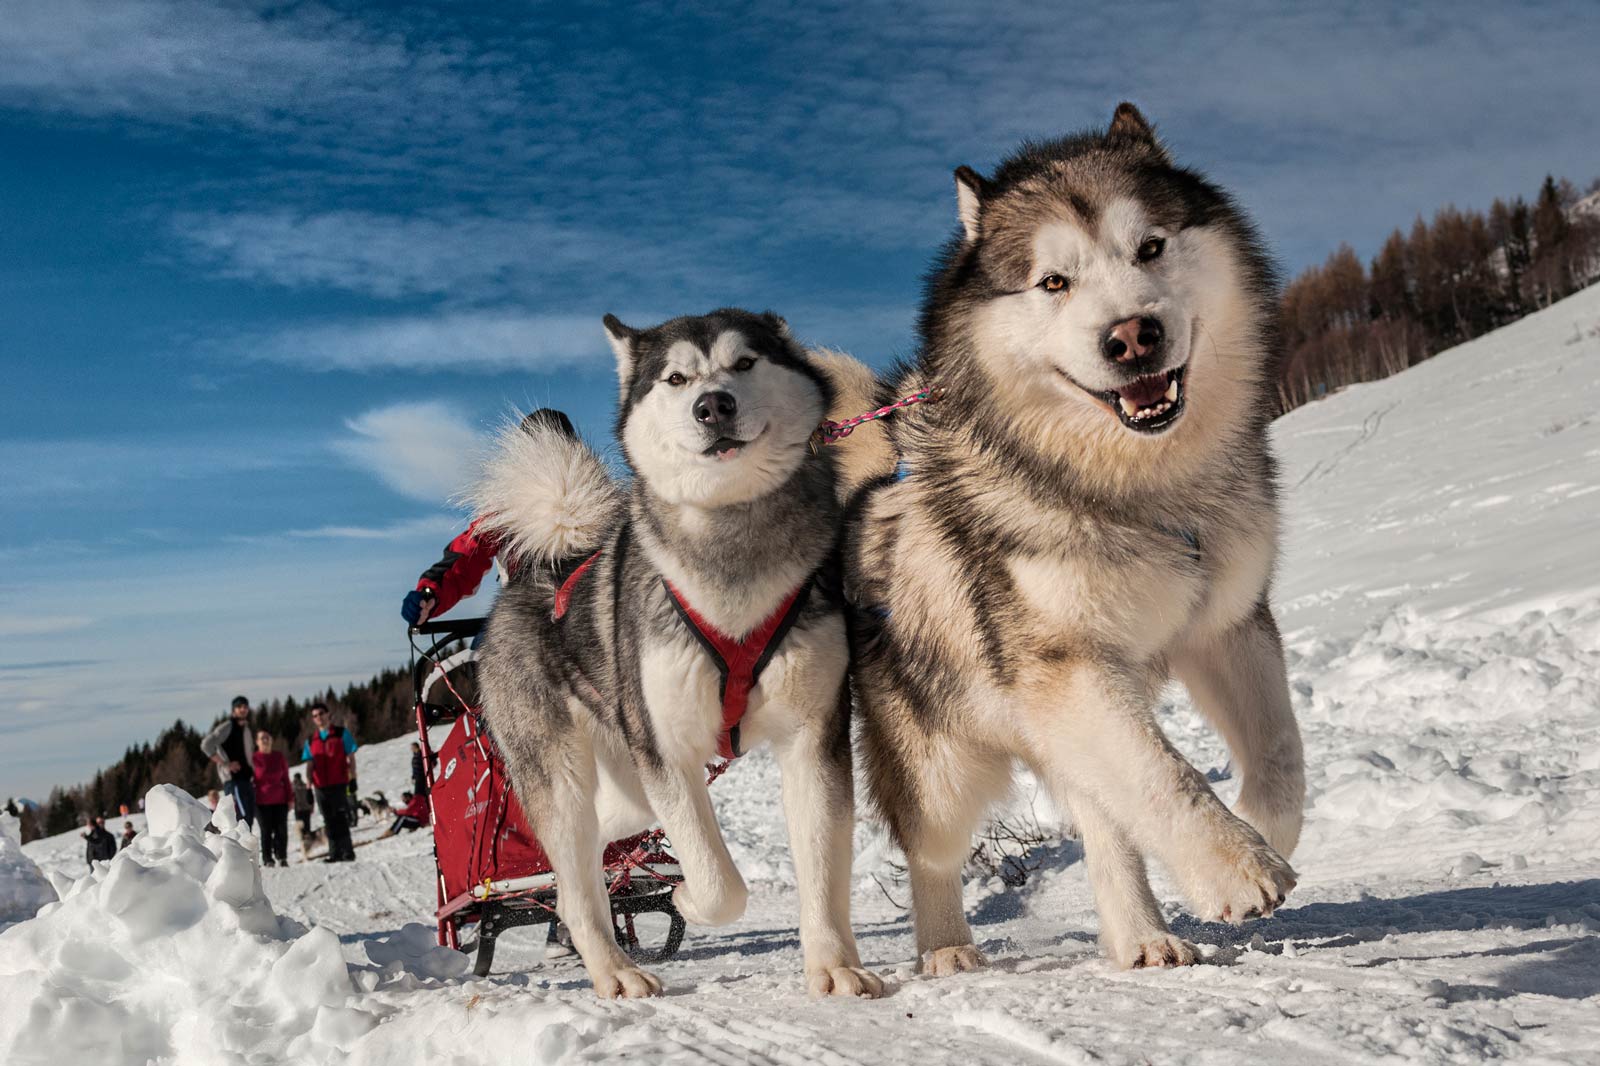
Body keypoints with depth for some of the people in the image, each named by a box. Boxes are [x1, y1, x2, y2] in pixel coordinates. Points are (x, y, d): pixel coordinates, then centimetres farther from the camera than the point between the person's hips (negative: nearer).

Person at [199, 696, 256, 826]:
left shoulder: (247, 729, 20)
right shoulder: (228, 726, -4)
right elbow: (206, 745, -15)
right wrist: (226, 764, -16)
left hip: (247, 780, 8)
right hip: (233, 778, -8)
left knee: (249, 819, 5)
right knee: (243, 816, -19)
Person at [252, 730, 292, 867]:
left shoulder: (279, 757, 7)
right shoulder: (254, 758, -3)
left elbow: (285, 778, 11)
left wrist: (290, 798, 8)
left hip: (280, 800, 3)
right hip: (262, 801, -3)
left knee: (282, 830, 1)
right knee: (266, 831, 0)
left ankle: (282, 858, 12)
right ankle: (267, 859, 7)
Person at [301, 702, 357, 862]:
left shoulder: (341, 734, 4)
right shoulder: (311, 741, 14)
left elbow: (351, 758, 3)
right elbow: (310, 765, 15)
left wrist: (352, 779, -6)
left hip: (339, 784, -4)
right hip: (321, 787, 4)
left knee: (341, 819, -7)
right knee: (329, 821, 4)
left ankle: (347, 852, -5)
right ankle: (335, 853, 7)